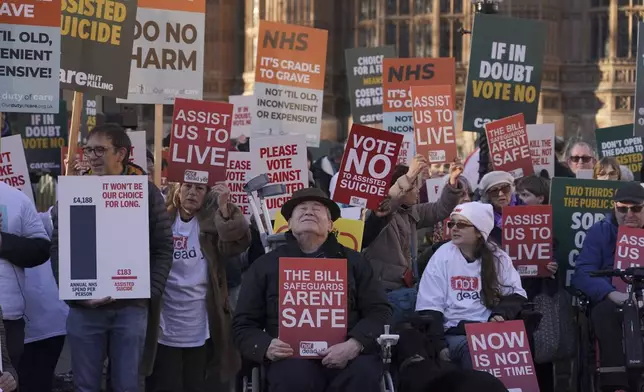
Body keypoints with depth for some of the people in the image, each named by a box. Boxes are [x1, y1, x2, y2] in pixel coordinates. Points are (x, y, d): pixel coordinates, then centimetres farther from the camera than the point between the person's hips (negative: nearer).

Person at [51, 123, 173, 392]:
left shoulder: (146, 191, 3)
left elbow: (164, 247, 2)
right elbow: (58, 246, 2)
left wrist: (150, 291, -10)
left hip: (131, 307, -1)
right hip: (84, 307, 1)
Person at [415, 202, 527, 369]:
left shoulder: (498, 257, 9)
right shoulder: (443, 256, 2)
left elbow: (516, 294, 8)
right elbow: (429, 307, -2)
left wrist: (500, 314, -13)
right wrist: (439, 346, -12)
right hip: (455, 333, -2)